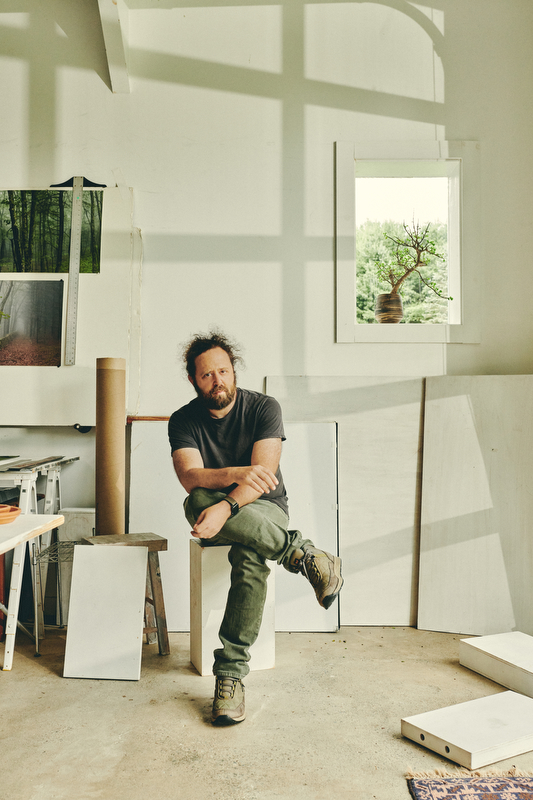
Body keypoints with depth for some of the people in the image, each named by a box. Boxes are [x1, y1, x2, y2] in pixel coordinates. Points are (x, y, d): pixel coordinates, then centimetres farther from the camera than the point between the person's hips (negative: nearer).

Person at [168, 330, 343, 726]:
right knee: (197, 500, -36)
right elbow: (190, 477, -19)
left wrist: (226, 507, -37)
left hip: (264, 508, -2)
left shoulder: (264, 408, -7)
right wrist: (236, 474, -39)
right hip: (212, 509, 2)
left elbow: (263, 475, -19)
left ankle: (230, 673, -31)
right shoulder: (183, 420, -2)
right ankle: (304, 555, -29)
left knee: (250, 556, -37)